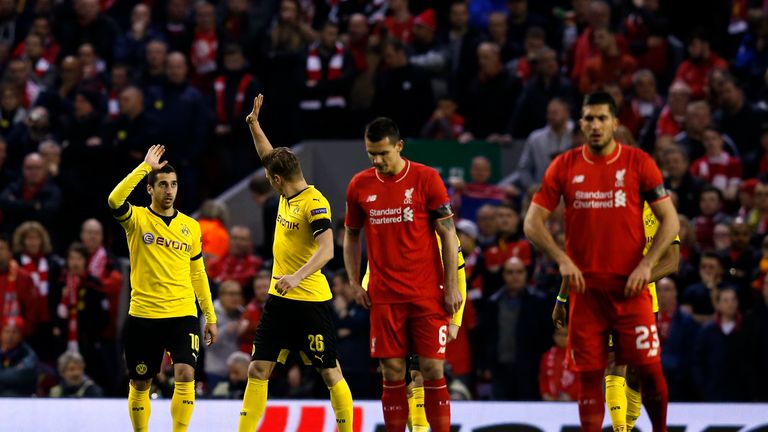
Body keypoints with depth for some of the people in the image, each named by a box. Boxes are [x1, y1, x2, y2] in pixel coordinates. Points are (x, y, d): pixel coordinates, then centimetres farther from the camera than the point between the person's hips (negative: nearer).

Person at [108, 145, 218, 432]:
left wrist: (210, 317, 15)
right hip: (143, 315, -1)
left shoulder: (190, 226, 9)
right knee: (140, 384, 7)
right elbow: (115, 200, -25)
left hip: (183, 314, 1)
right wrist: (145, 166, -23)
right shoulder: (137, 219, -1)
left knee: (185, 376, -16)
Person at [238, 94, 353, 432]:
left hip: (310, 300, -9)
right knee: (257, 370, 4)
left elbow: (326, 250, -29)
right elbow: (270, 158, 26)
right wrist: (254, 125, 19)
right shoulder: (287, 196, 8)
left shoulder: (315, 203, -17)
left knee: (330, 373, -1)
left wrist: (297, 276, -41)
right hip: (279, 299, 9)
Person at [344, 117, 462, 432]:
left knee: (432, 370, -4)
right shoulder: (360, 185, 5)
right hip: (384, 296, 2)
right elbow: (351, 236, 17)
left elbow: (448, 234, -2)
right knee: (392, 374, 2)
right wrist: (355, 283, 7)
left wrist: (452, 286, -6)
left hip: (427, 295, -2)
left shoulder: (426, 178, -4)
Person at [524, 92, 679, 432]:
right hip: (586, 287, 1)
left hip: (630, 286, -1)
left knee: (649, 368, -4)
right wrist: (562, 260, -10)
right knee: (588, 374, 1)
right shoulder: (564, 166, 3)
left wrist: (646, 264, -11)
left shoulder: (638, 162, -1)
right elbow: (533, 223, 4)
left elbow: (669, 220, 1)